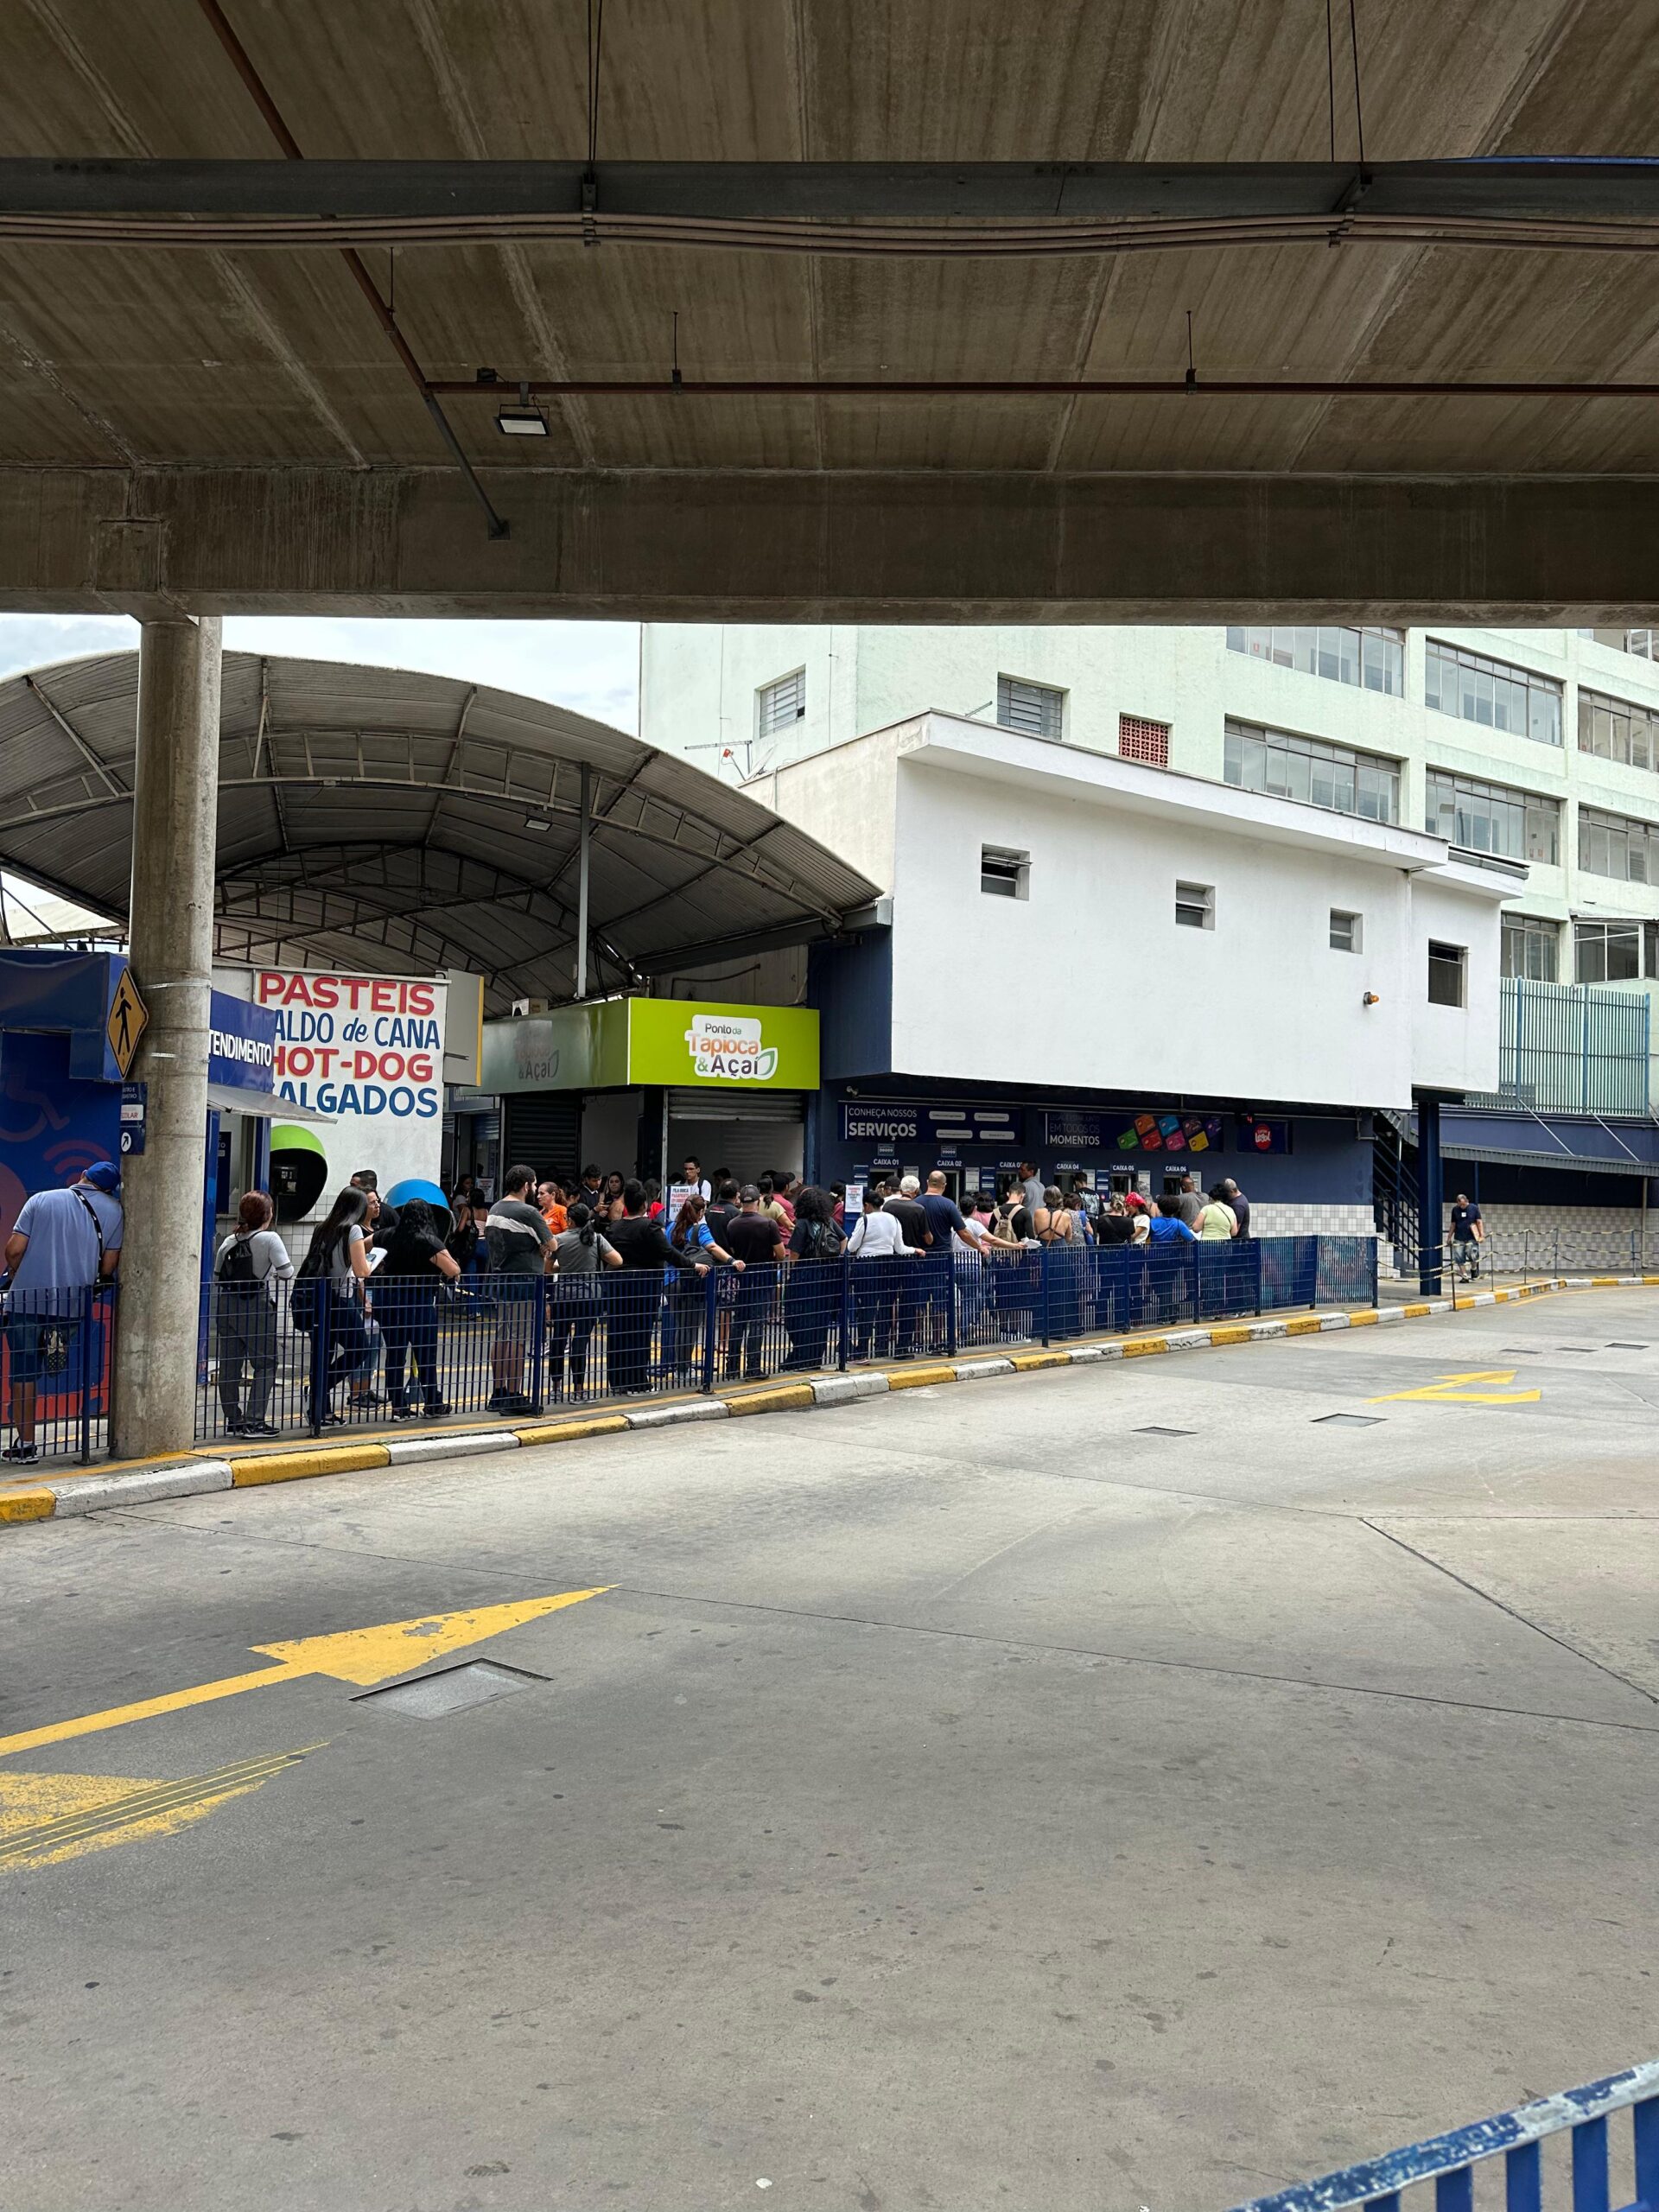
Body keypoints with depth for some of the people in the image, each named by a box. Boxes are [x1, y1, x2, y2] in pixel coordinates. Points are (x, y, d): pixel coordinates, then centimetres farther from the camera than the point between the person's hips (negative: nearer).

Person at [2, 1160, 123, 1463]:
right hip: (72, 1304, 1)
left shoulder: (41, 1200, 2)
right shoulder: (113, 1211, 4)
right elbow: (108, 1265, 5)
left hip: (26, 1300, -1)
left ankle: (25, 1442, 6)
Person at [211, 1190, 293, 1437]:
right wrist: (273, 1273, 10)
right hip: (257, 1308, -6)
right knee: (265, 1365, 2)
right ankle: (253, 1421, -5)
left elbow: (217, 1279, 10)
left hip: (227, 1307, 6)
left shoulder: (229, 1241, 8)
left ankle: (233, 1420, 17)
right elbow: (287, 1273, -11)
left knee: (229, 1365, 10)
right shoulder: (269, 1238, -8)